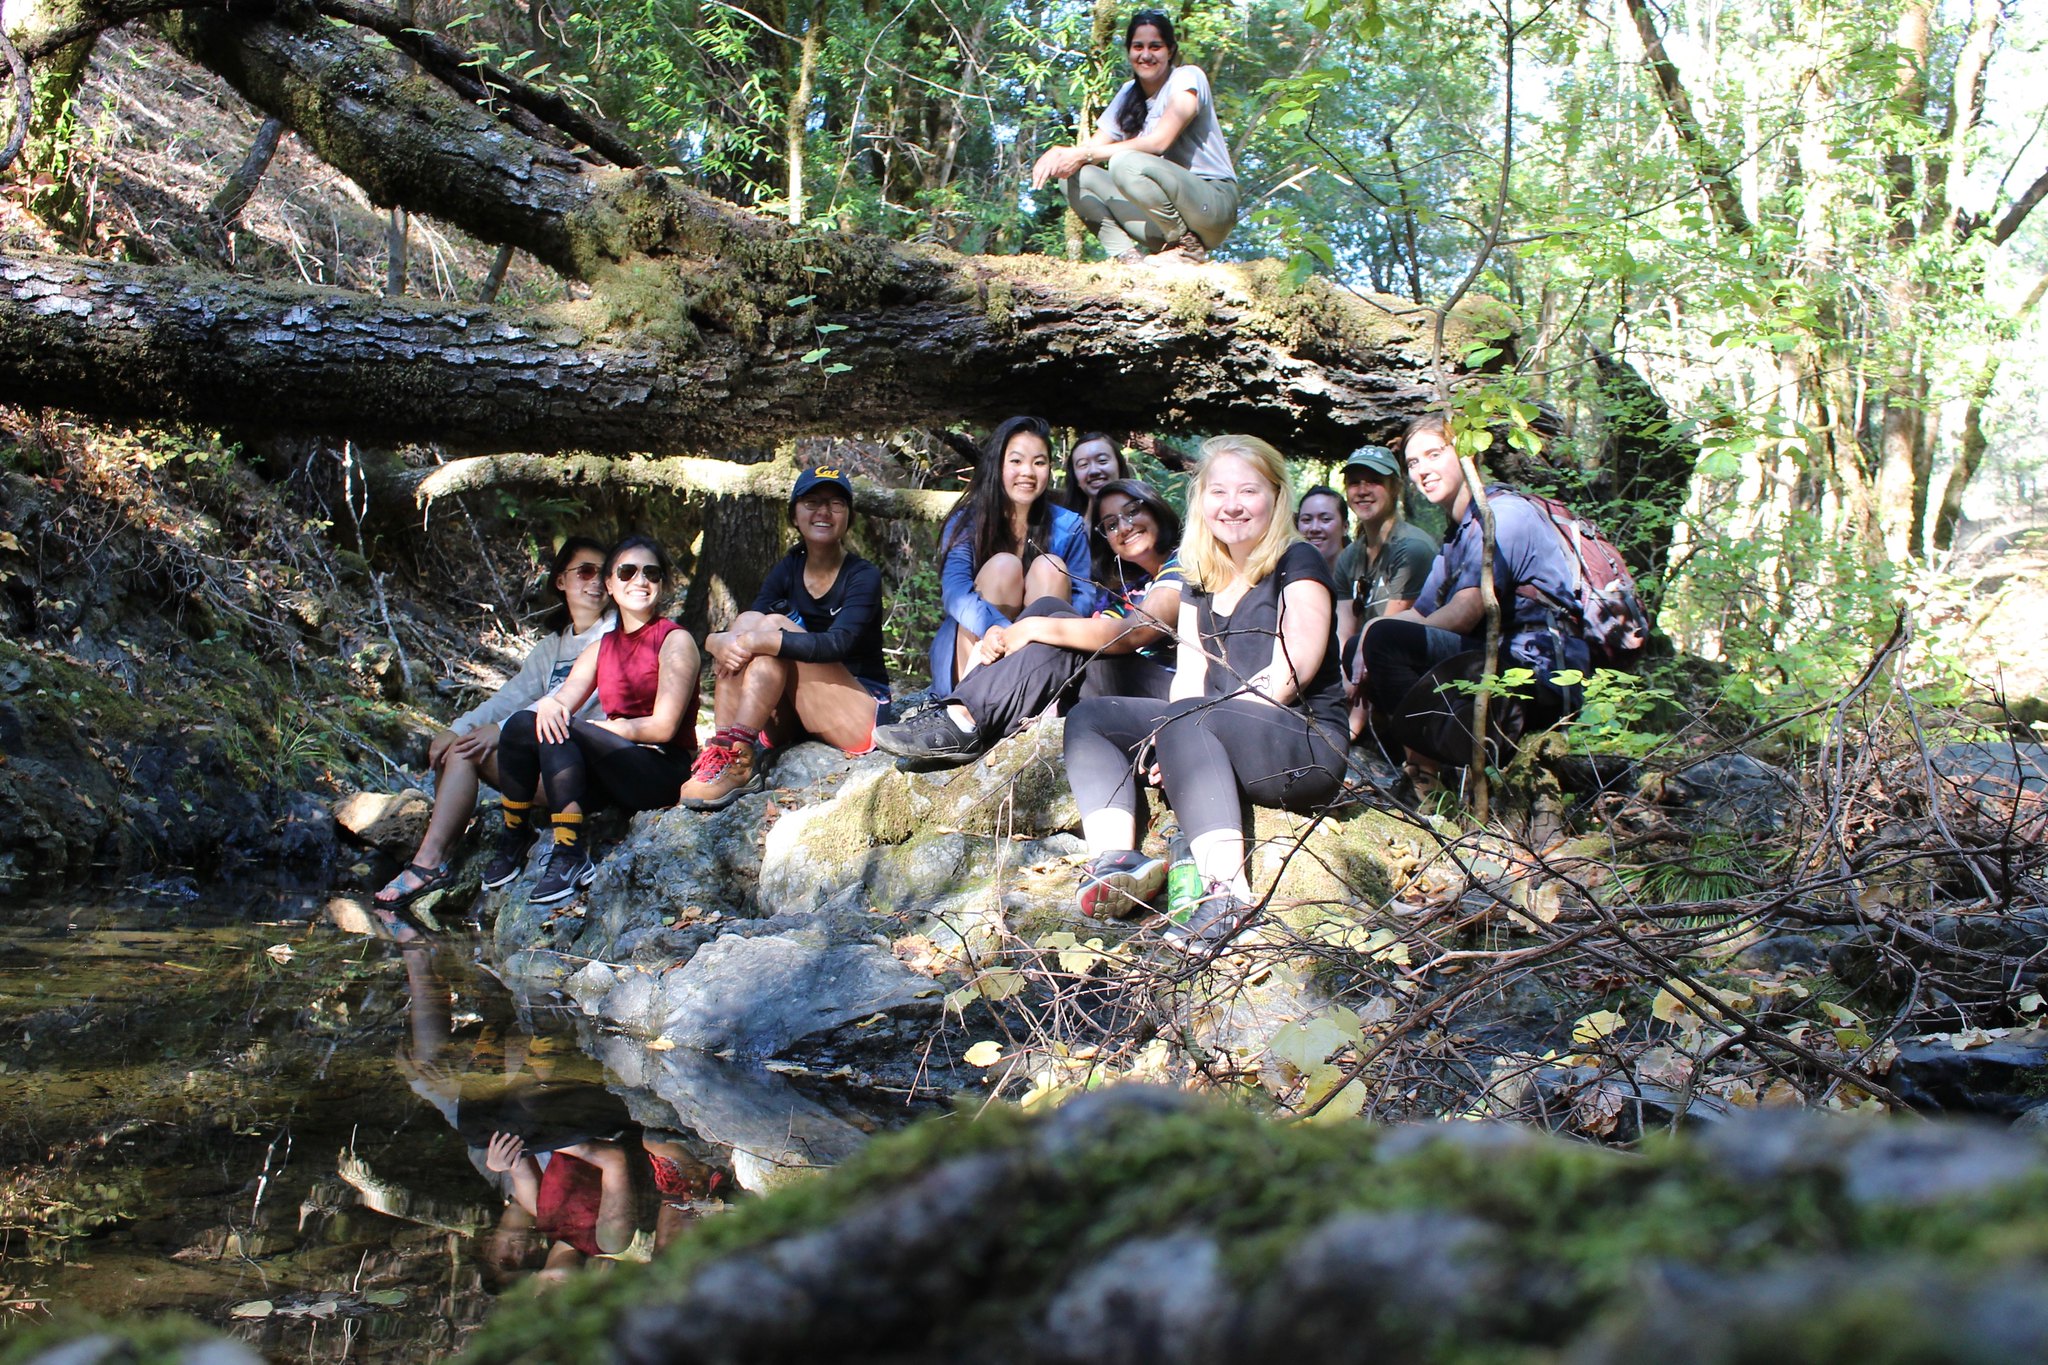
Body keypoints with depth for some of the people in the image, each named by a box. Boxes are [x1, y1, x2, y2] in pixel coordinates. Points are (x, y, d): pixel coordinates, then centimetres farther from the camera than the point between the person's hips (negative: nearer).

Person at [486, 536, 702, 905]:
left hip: (664, 772, -6)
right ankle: (513, 842, -5)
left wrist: (576, 726, -12)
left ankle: (570, 858, -30)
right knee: (523, 724, -13)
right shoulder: (601, 649, 17)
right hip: (613, 774, 6)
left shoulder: (675, 640, -2)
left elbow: (664, 727, -12)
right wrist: (550, 705, -22)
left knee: (561, 732, -27)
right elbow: (562, 701, 4)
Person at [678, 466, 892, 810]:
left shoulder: (863, 576, -6)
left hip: (862, 716, -5)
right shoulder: (787, 571, 10)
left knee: (774, 625, -23)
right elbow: (748, 635, -5)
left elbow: (838, 644, -24)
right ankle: (730, 755, -32)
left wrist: (761, 640, -35)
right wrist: (717, 642, -29)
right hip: (794, 723, 5)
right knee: (746, 622, -16)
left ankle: (735, 758, -35)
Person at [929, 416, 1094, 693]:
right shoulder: (966, 522, -5)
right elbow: (955, 594, -22)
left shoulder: (1068, 527, 2)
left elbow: (1084, 596, -8)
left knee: (1050, 567, -19)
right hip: (971, 654, -2)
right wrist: (1000, 630, -45)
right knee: (1003, 565, -22)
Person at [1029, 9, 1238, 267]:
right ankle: (1127, 256, -17)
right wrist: (1058, 153, -19)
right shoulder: (1129, 94, 13)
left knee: (1125, 163, -30)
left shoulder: (1188, 78, -7)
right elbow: (1096, 144, 5)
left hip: (1214, 203, -7)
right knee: (1075, 177, -7)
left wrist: (1085, 154, -22)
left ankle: (1189, 246, -16)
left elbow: (1159, 141, -21)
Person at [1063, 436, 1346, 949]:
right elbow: (1190, 677, 9)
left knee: (1188, 720, -34)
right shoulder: (1202, 580, 18)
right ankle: (1117, 860, -30)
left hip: (1307, 750, -8)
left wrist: (1181, 731, -19)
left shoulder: (1297, 564, -3)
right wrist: (1176, 746, -14)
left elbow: (1291, 671, -14)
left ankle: (1227, 889, -43)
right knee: (1088, 718, -5)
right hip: (1216, 744, 8)